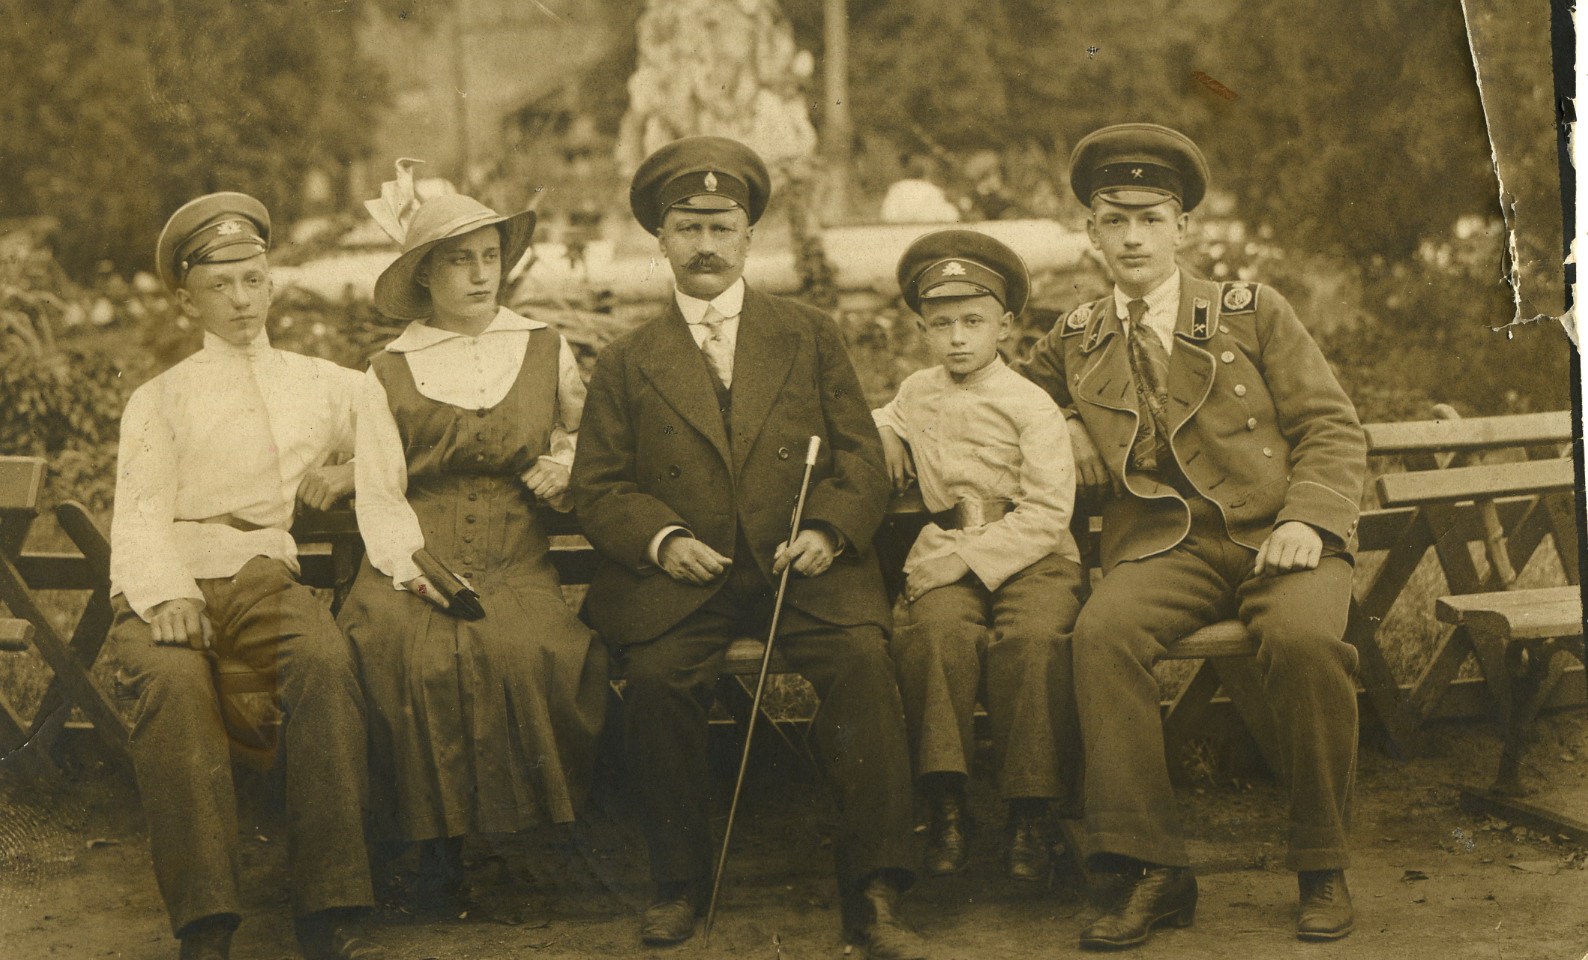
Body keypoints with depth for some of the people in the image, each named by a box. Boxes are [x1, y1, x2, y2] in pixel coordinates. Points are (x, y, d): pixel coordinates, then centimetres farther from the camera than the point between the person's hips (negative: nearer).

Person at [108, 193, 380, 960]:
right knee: (171, 681, -37)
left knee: (326, 661, -35)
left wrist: (350, 474, 12)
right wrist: (167, 596, -14)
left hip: (264, 577, 1)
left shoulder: (321, 384, 27)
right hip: (168, 586, -1)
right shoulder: (159, 400, 22)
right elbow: (140, 516, 7)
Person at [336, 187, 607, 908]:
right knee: (426, 659, -34)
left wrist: (565, 465, 9)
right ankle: (438, 842, -19)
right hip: (413, 566, -1)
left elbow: (581, 427, 33)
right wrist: (420, 569, -15)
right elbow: (377, 495, 3)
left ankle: (555, 822, -15)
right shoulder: (388, 374, 9)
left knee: (535, 654, -33)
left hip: (516, 567, 1)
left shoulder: (545, 350, 15)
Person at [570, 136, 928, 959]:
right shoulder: (626, 364, 16)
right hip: (680, 576, 0)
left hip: (803, 564, 0)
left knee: (862, 658, -30)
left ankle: (872, 892, -24)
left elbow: (862, 460, 10)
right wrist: (663, 541, -10)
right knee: (655, 673, -30)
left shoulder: (811, 337, 16)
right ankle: (680, 882, -10)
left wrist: (827, 529, -11)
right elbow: (598, 488, 10)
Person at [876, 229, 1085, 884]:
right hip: (947, 555, 3)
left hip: (1029, 557, -3)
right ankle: (945, 809, -26)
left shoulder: (1031, 406, -3)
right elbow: (888, 418, 41)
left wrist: (966, 555, -18)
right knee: (936, 629, -31)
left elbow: (1046, 515, -11)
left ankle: (1029, 816, -24)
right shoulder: (917, 393, 14)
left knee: (1033, 637, -34)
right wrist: (884, 433, 16)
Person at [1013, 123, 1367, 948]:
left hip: (1274, 536, -1)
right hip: (1162, 546, 2)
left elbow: (1332, 427, 7)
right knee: (1102, 633, -32)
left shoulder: (1253, 312, 11)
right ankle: (1153, 871, -29)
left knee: (1305, 638, -35)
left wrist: (1309, 519, -12)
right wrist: (1066, 428, 14)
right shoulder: (1076, 342, 18)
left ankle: (1322, 870, -18)